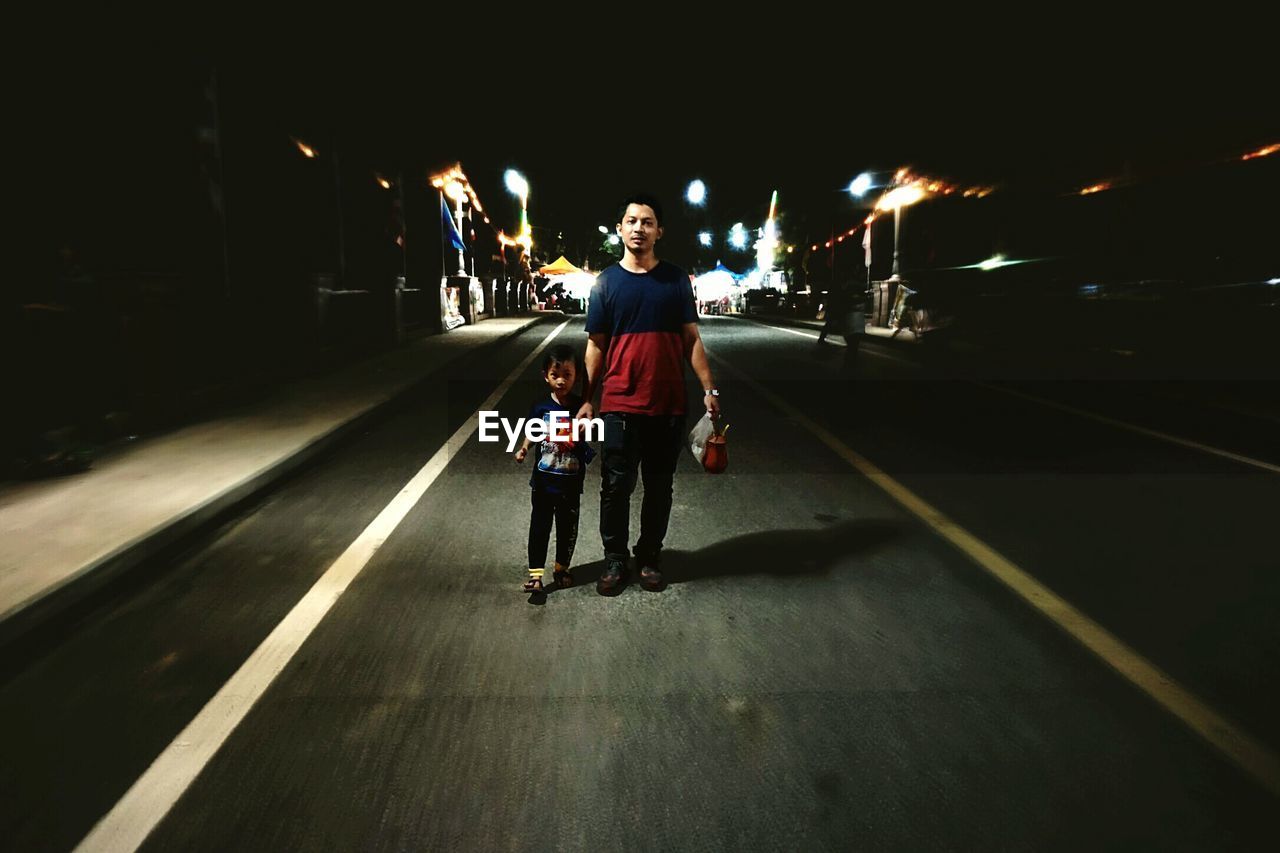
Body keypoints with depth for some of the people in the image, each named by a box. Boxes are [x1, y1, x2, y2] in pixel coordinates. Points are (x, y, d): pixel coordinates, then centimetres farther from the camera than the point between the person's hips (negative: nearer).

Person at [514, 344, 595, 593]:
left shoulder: (581, 407, -7)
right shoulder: (541, 407, -5)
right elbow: (532, 433, 5)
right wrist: (523, 449, -11)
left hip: (570, 483, 0)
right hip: (543, 480, 0)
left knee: (567, 527, 14)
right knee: (539, 526, 7)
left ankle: (562, 568, 33)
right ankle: (535, 572, 16)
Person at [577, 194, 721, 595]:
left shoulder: (676, 279, 5)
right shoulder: (606, 282, 4)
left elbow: (691, 339, 5)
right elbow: (596, 346, 5)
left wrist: (709, 389, -4)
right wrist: (587, 400, 1)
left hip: (668, 404, 1)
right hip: (619, 404, -1)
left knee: (659, 486, 11)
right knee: (616, 486, 4)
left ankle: (650, 557, 28)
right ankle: (615, 560, 22)